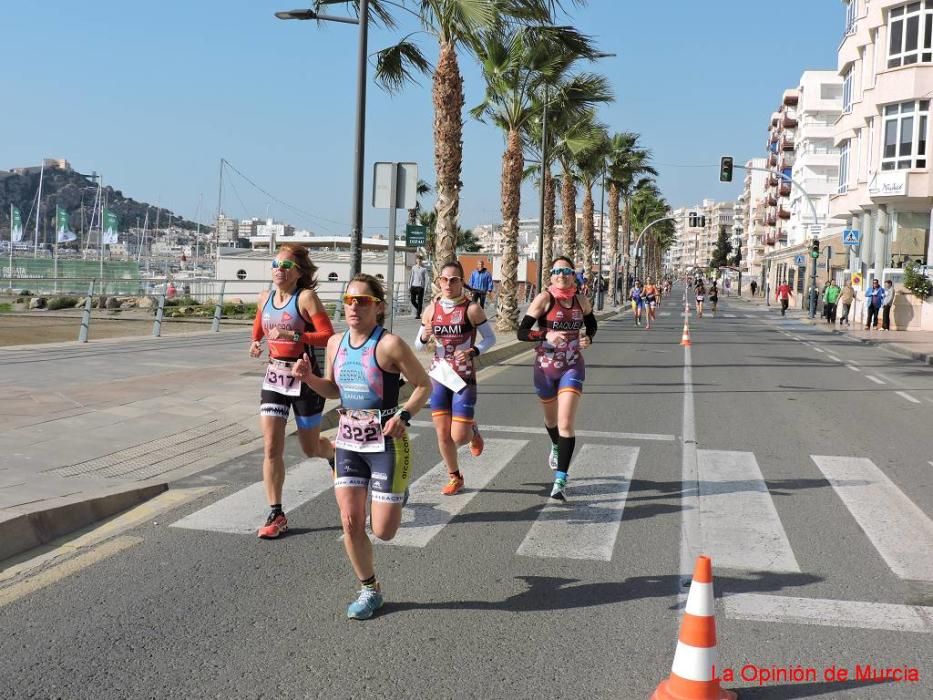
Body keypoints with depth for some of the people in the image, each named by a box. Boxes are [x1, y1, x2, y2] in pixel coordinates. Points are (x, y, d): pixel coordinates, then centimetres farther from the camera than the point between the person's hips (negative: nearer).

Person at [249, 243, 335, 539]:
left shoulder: (306, 297, -13)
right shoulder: (265, 298, 4)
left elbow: (328, 336, -19)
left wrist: (293, 336, -30)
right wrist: (255, 344, 2)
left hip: (304, 377, -4)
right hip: (274, 376, 5)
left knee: (310, 447, 10)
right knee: (271, 448, -3)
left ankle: (335, 454, 47)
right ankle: (276, 515, 5)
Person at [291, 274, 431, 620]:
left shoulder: (389, 344, -15)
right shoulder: (336, 342, 3)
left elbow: (424, 385, -8)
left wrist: (403, 415, -22)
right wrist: (308, 377, -2)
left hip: (385, 442, -5)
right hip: (348, 440, 5)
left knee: (383, 531, -1)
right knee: (350, 522, 2)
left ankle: (397, 495, 34)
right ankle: (369, 589, 23)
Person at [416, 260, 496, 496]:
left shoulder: (472, 309, -10)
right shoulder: (431, 309, 1)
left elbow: (490, 338, -2)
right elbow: (418, 345, 9)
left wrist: (473, 351, -19)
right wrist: (424, 337, -13)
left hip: (464, 377, -3)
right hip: (439, 376, 3)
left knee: (459, 437, -8)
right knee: (442, 433, 6)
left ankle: (473, 431, 30)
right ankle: (455, 477, 27)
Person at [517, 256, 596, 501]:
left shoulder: (581, 301, -1)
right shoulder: (544, 299, -11)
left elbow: (592, 324, 19)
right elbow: (522, 332, -15)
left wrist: (588, 338, -3)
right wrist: (546, 335, -30)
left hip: (572, 368, 0)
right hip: (546, 368, 0)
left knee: (566, 423, -13)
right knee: (551, 419, 20)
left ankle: (560, 481, -12)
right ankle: (556, 447, 55)